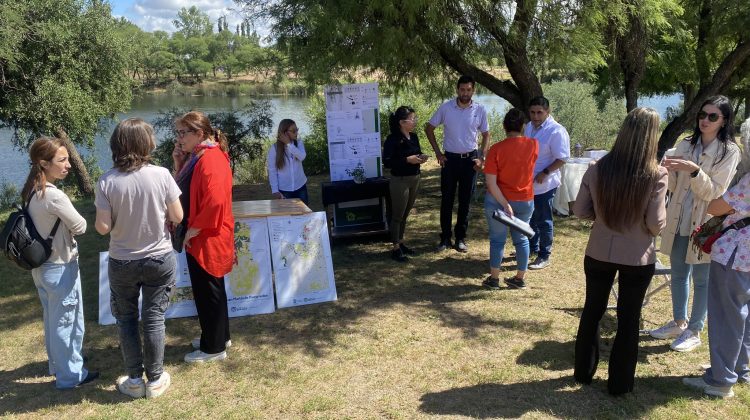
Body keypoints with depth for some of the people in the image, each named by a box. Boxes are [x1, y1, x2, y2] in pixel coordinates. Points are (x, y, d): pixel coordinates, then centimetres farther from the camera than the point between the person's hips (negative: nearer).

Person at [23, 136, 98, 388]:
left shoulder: (31, 193, 2)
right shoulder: (55, 196, -25)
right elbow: (80, 227, -15)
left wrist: (59, 224, -4)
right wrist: (69, 223, 3)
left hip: (41, 267, 9)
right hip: (61, 268, -9)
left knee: (52, 319, 23)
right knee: (67, 322, 6)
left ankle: (57, 364, 40)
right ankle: (70, 375, 19)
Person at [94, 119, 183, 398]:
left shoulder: (107, 181, -13)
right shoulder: (161, 175, -14)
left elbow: (103, 227, -12)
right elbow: (177, 217, -8)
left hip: (122, 263, 0)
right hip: (159, 259, 0)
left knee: (126, 319, 17)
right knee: (154, 318, 11)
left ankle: (134, 380, 26)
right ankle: (155, 380, 22)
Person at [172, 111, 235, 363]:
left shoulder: (211, 160, -20)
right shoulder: (196, 157, 12)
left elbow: (215, 202, -29)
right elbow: (185, 192, 16)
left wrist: (191, 231, -19)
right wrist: (179, 165, 3)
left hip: (207, 239, -10)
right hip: (199, 238, 10)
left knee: (207, 291, 2)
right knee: (209, 289, 19)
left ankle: (214, 348, 15)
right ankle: (219, 336, 34)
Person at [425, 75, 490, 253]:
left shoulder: (480, 110, -3)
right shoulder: (445, 107, -5)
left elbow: (486, 135, 8)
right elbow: (429, 128, 4)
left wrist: (482, 158, -3)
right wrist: (437, 153, -1)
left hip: (470, 159, 1)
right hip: (450, 158, -1)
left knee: (465, 200, 7)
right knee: (447, 199, 4)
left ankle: (460, 238, 18)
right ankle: (445, 238, 15)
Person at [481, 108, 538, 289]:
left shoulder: (496, 149, -16)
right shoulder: (533, 145, -9)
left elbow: (491, 183, -19)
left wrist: (505, 204, -17)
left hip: (498, 200, -2)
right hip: (525, 200, 2)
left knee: (497, 239, 10)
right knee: (521, 239, 15)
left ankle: (494, 279, 18)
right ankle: (520, 278, 24)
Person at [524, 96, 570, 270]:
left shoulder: (556, 131, -19)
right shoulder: (530, 127, 7)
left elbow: (561, 159, -19)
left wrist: (545, 173, -26)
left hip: (544, 185, -8)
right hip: (528, 183, 8)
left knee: (543, 221, 4)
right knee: (530, 218, 21)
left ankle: (544, 257, 16)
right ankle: (532, 248, 38)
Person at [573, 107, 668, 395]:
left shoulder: (599, 168, -9)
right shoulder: (656, 175, -16)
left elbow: (580, 211, -2)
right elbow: (657, 225, -14)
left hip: (599, 253, 2)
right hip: (638, 258, -2)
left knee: (592, 311, 19)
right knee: (629, 319, 13)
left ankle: (584, 371, 33)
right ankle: (619, 382, 25)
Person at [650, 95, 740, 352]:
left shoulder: (730, 151, -8)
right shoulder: (685, 145, 5)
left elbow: (714, 192, -15)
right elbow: (674, 186, 7)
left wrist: (694, 171, -29)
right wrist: (668, 171, -14)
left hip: (705, 223, -5)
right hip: (679, 220, 5)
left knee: (701, 279, 6)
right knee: (678, 274, 16)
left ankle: (694, 331, 20)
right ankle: (679, 323, 32)